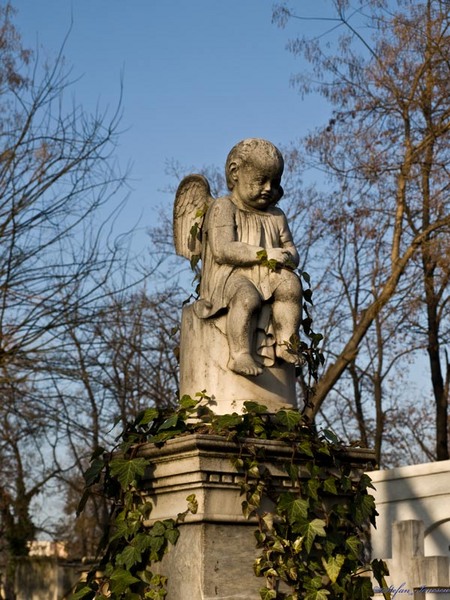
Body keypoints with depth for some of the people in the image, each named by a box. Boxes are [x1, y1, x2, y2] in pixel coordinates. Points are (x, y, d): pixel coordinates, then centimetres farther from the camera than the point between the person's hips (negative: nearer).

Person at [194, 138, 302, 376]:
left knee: (290, 284, -26)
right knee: (247, 296, -38)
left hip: (266, 278, 6)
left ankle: (285, 344, -24)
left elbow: (292, 254, 16)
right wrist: (263, 254, -19)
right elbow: (222, 250, -14)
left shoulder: (276, 216, 21)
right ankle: (241, 354, -38)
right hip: (230, 276, -5)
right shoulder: (223, 208, 0)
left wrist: (285, 258, -11)